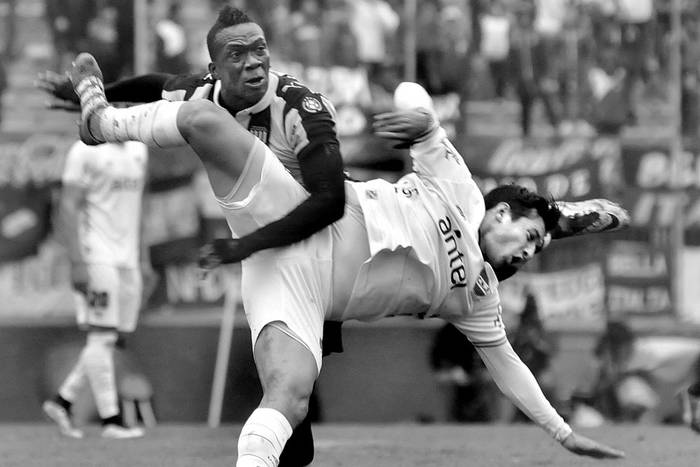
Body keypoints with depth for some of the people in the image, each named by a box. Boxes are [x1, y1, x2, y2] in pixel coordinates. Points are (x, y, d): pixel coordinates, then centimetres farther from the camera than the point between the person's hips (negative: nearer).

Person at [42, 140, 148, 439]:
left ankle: (62, 401, 16)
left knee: (109, 337, 6)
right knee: (102, 336, -7)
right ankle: (111, 420, -6)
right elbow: (68, 209, -11)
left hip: (127, 258, 8)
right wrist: (77, 263, -17)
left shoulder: (138, 150, 14)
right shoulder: (86, 152, -8)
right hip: (97, 257, -8)